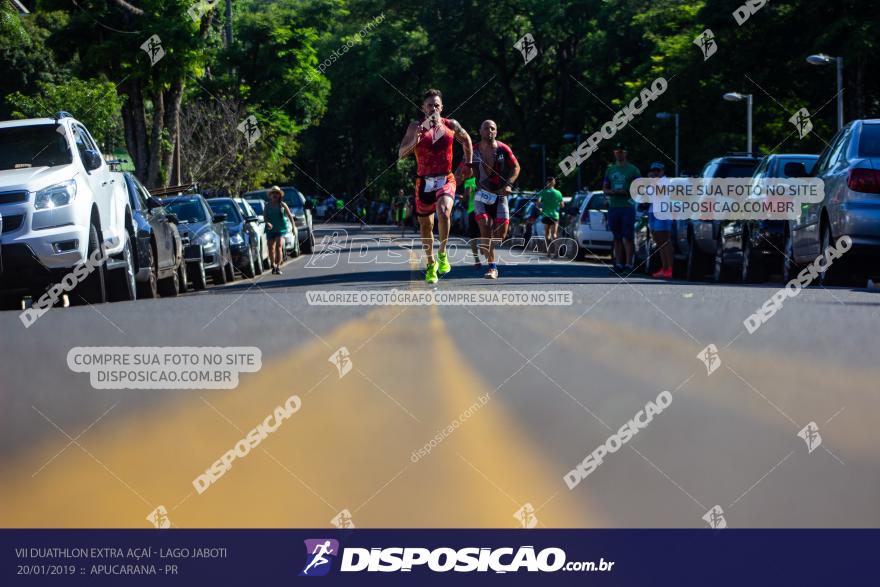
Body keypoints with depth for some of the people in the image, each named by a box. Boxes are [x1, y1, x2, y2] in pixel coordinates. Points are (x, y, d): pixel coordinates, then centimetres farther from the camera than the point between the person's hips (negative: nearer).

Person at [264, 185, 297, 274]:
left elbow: (290, 216, 8)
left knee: (279, 246, -18)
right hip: (270, 229, 2)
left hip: (281, 229, -2)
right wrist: (267, 223, -22)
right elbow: (264, 215, -2)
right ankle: (273, 266, 21)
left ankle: (278, 266, -19)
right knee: (271, 248, 4)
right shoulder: (267, 205, 7)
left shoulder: (282, 205, 3)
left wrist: (293, 226, 6)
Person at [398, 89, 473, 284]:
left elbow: (467, 141, 21)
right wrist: (414, 141, -26)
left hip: (446, 180, -1)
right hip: (424, 182, 1)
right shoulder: (416, 126, -3)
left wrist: (467, 164, 18)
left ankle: (442, 254, -11)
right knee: (425, 225, 10)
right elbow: (401, 154, -9)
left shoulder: (451, 126, 1)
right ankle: (431, 264, 32)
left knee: (443, 211, -30)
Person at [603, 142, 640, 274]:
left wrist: (626, 192, -16)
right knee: (617, 238, 6)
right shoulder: (610, 169, 16)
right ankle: (618, 264, 9)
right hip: (613, 207, 5)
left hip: (628, 207, -5)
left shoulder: (633, 169, 2)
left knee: (627, 238, -8)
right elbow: (604, 189, 16)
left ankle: (628, 264, -9)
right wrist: (612, 192, -7)